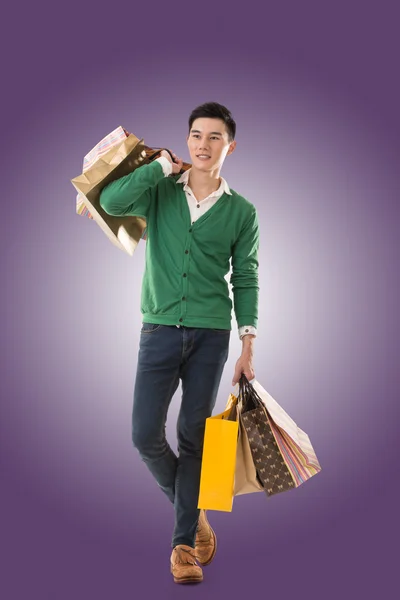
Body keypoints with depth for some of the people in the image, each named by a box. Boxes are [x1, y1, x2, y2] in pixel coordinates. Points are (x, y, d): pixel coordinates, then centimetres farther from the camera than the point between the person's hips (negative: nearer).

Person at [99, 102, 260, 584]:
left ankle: (184, 542, 16)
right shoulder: (160, 192, 4)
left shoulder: (241, 212, 5)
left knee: (193, 437, 5)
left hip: (211, 336, 0)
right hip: (160, 329, 1)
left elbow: (245, 279, 6)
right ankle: (190, 507, 24)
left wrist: (248, 343, -2)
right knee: (145, 434, -3)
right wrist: (164, 165, -10)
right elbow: (112, 201, -14)